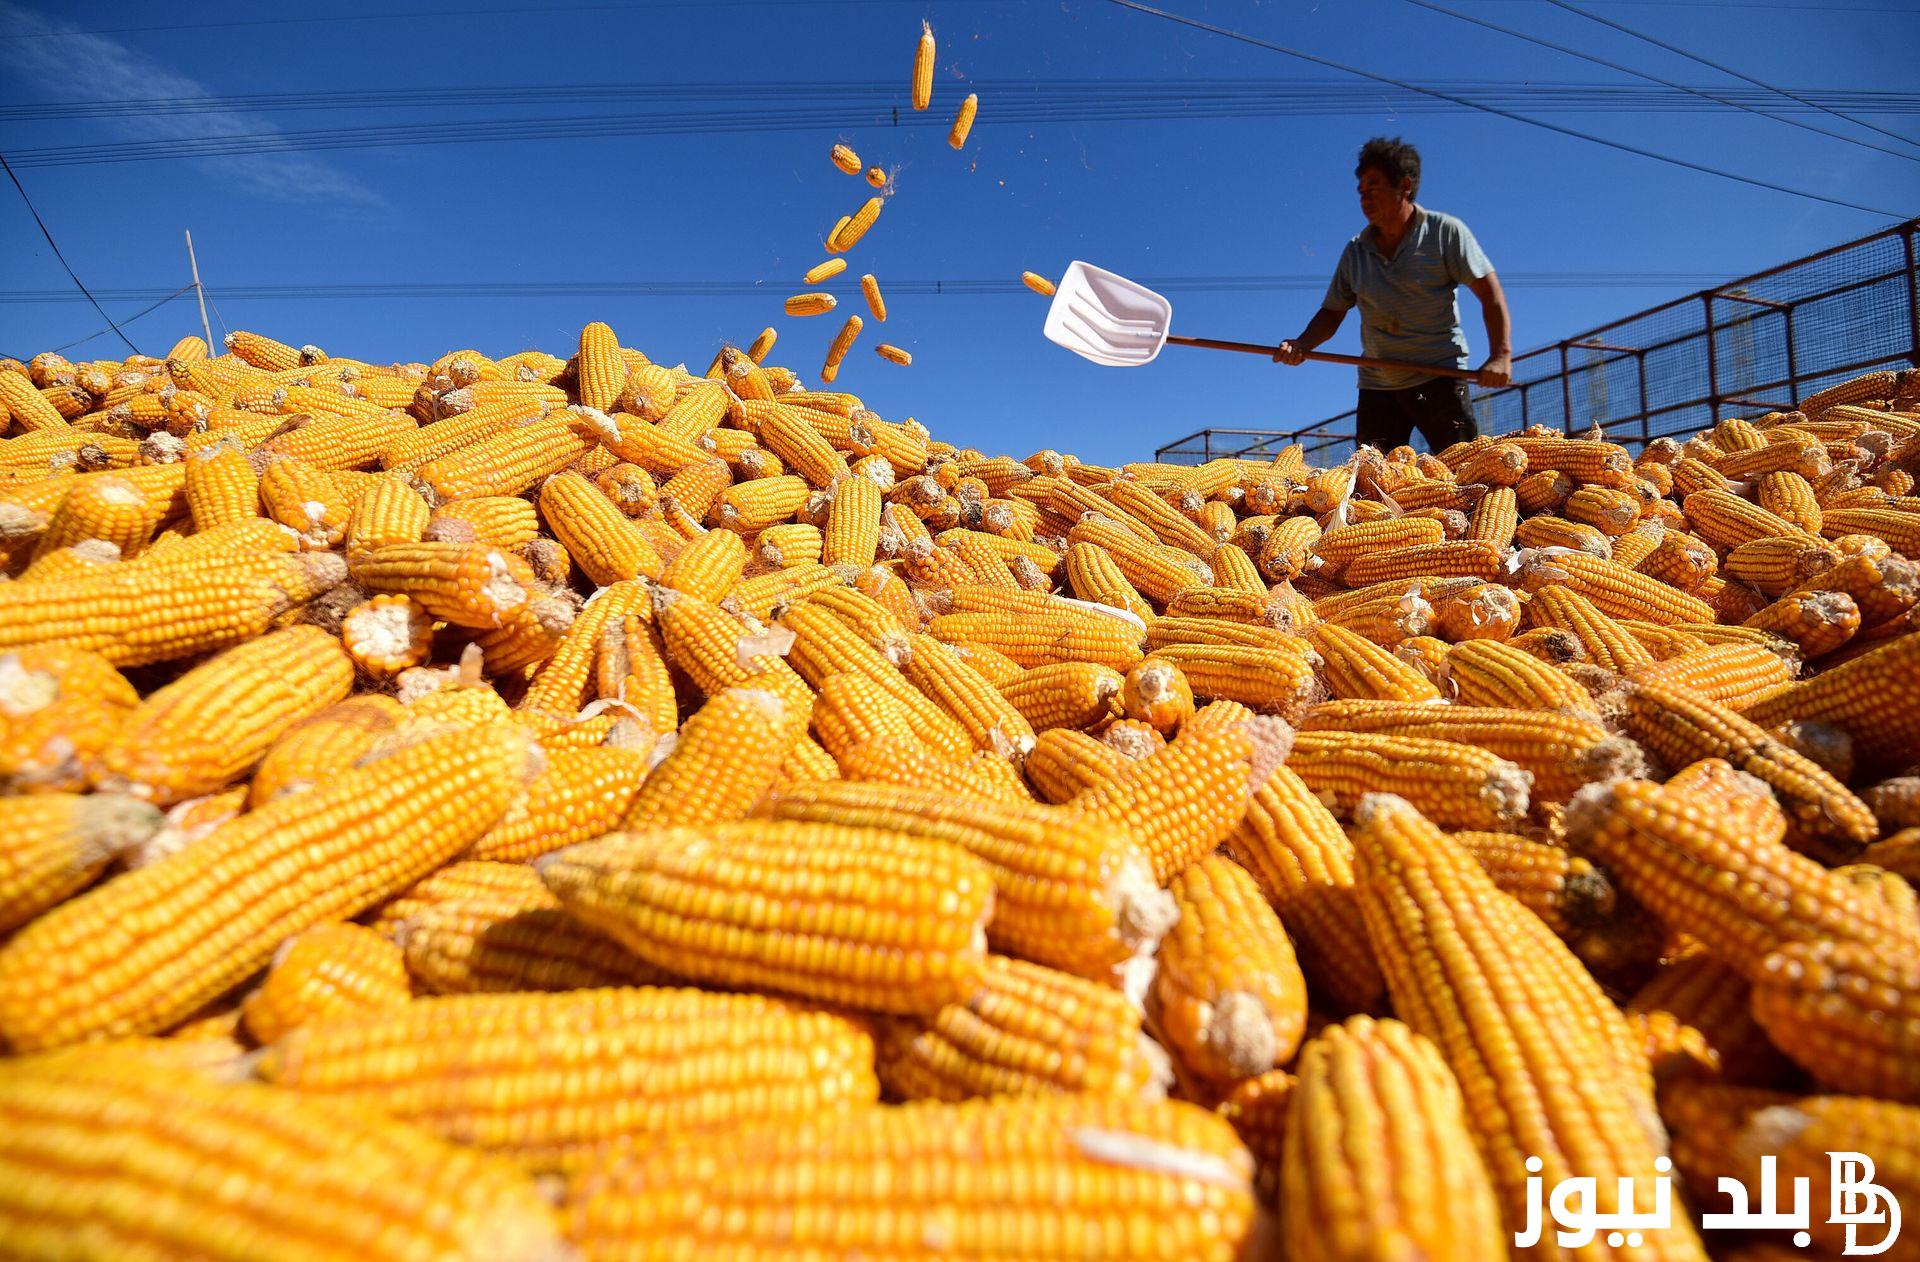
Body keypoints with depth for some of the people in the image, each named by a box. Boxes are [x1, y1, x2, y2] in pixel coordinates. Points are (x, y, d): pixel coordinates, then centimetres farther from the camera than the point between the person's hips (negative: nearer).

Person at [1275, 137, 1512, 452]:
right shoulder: (1355, 251, 10)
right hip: (1376, 385, 4)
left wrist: (1501, 355, -16)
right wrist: (1302, 344, -11)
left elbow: (1489, 290, -4)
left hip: (1440, 376, -3)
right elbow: (1332, 312, 12)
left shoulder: (1445, 231, -1)